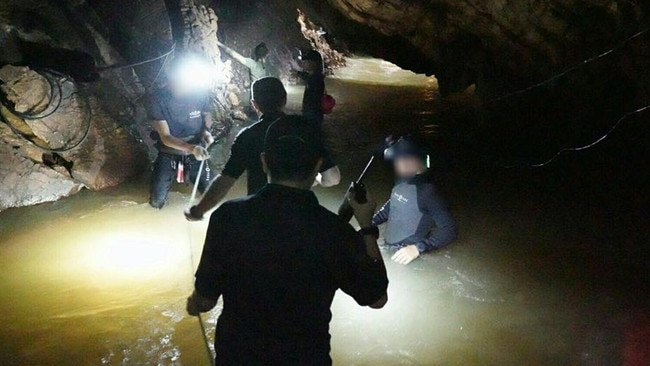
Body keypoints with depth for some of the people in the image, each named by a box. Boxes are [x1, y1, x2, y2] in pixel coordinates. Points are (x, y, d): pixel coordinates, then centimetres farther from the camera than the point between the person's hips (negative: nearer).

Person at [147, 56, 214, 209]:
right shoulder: (158, 100, -24)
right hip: (169, 154, -1)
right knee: (157, 202, 1)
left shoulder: (200, 93, -18)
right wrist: (192, 148, -40)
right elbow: (165, 137, -24)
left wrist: (206, 131, -17)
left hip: (195, 153, 1)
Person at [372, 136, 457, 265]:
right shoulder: (402, 182, 1)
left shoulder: (427, 192, -20)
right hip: (388, 249, 7)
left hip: (405, 259, -7)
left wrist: (418, 248, -31)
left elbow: (449, 230, -23)